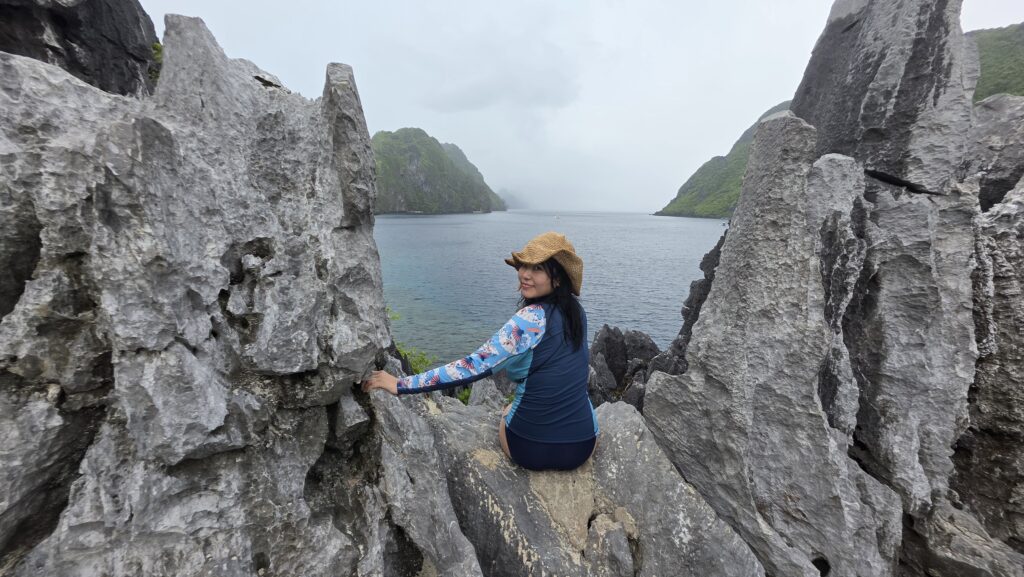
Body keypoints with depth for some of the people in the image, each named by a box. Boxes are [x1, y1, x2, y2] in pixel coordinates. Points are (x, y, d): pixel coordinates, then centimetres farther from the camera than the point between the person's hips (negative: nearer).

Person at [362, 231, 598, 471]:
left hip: (529, 448, -4)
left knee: (508, 409, 31)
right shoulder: (576, 310, -3)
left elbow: (474, 367, -26)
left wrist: (400, 384, -20)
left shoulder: (531, 318, -23)